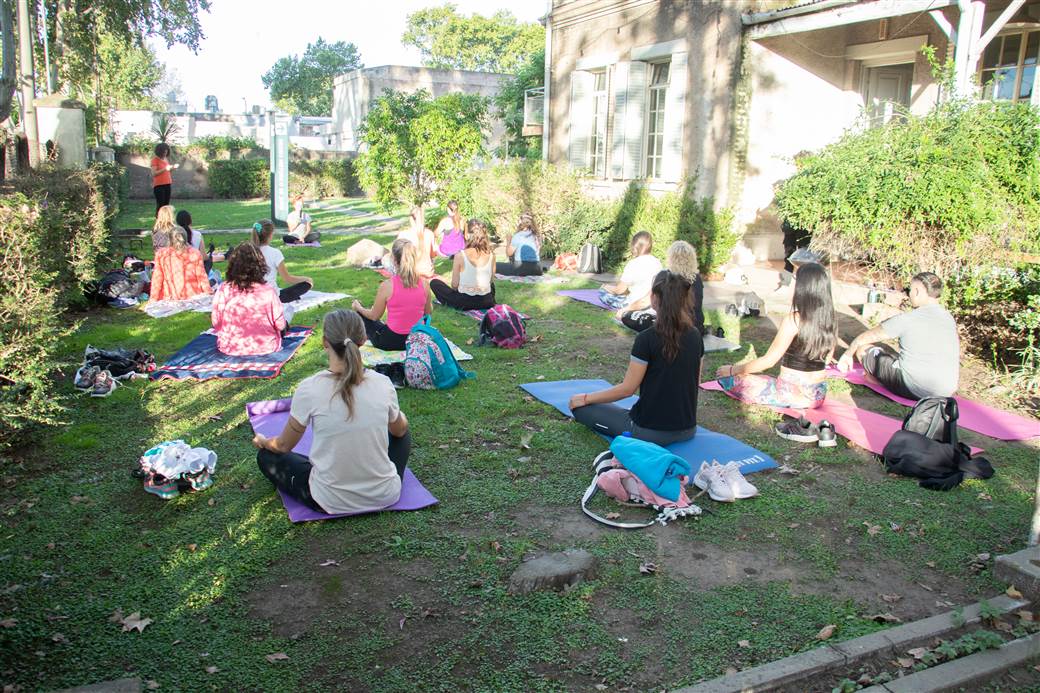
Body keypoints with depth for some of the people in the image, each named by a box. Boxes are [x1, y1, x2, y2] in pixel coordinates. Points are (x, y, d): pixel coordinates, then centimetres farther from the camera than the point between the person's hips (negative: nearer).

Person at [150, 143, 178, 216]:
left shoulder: (166, 159, 13)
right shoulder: (155, 159, -6)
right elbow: (154, 173, -13)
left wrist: (173, 167, 4)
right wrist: (165, 169, -22)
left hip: (167, 184, 6)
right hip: (159, 185, -6)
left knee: (166, 204, 3)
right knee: (160, 204, -9)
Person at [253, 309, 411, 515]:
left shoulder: (309, 389, -17)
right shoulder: (383, 384, -12)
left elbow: (283, 446, -1)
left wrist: (262, 441, 22)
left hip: (331, 502, -3)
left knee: (266, 456, 21)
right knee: (402, 434, 32)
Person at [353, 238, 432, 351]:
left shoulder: (386, 286, -19)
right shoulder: (424, 283, -11)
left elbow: (374, 316, -5)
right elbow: (428, 312, 5)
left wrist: (358, 307, 15)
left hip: (391, 342, -4)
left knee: (359, 314, 21)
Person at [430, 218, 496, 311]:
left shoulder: (460, 256, -15)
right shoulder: (491, 254, -6)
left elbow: (454, 285, -8)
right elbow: (490, 280, 5)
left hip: (464, 302, -3)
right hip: (487, 302, 3)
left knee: (434, 283, 17)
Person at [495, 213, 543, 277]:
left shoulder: (518, 236, -8)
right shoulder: (537, 236, 8)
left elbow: (509, 253, -5)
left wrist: (508, 241, 13)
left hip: (521, 269, -7)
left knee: (496, 266, -2)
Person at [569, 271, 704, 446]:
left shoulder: (647, 339, -21)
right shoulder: (695, 336, -2)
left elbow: (627, 388, -15)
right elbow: (694, 381, 10)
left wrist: (586, 398, -2)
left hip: (652, 432, -7)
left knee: (580, 407, 7)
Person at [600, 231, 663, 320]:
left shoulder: (633, 264, -20)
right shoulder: (657, 262, -2)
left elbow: (620, 290, -15)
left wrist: (606, 286, 8)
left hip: (635, 303, -7)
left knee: (602, 292, 5)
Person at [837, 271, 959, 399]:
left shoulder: (906, 320, -11)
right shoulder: (949, 318, 5)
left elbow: (864, 338, 0)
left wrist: (847, 354, 17)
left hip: (913, 390, -6)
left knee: (863, 348, 7)